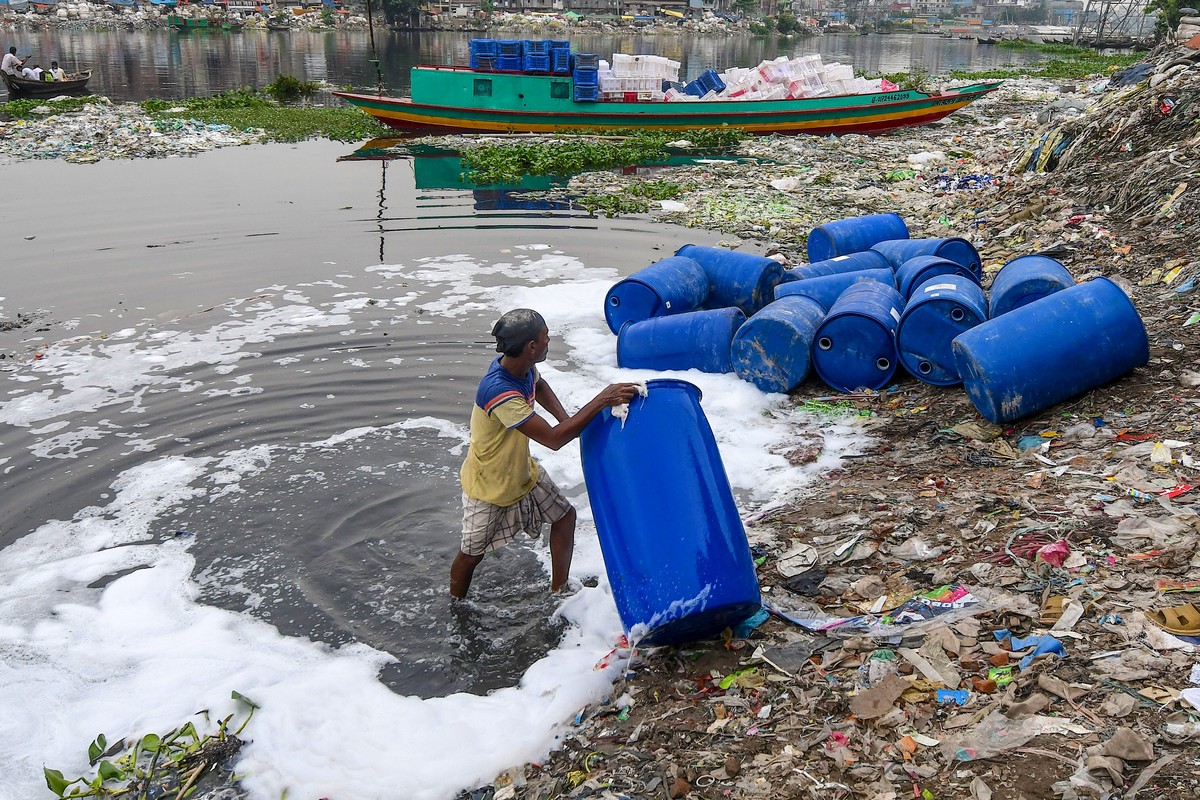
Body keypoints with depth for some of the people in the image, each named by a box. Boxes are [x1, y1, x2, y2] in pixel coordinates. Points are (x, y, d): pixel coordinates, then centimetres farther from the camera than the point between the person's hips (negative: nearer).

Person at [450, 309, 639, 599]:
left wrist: (566, 420, -4)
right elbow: (553, 439, -40)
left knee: (564, 515, 16)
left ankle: (559, 591, 32)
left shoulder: (523, 367, -15)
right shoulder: (499, 392, -41)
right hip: (488, 488, -8)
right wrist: (602, 400, -40)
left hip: (522, 472, 8)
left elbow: (539, 385, 13)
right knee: (472, 553, 11)